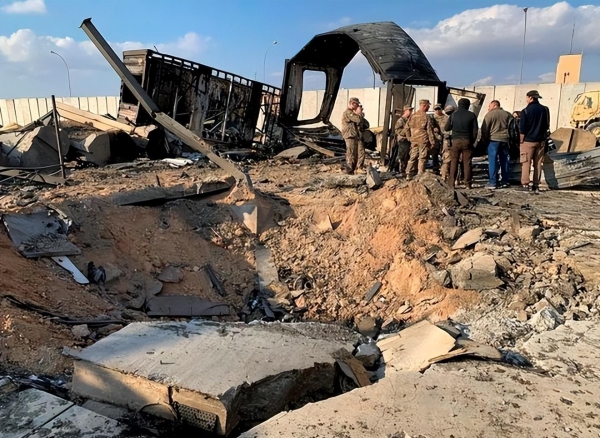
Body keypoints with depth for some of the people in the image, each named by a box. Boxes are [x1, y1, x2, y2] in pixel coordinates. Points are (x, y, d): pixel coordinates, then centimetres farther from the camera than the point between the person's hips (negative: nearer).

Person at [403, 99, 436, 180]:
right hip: (423, 140, -5)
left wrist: (409, 138, 18)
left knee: (413, 157, 12)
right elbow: (430, 130, -11)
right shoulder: (426, 117, -11)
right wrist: (432, 142, -5)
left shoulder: (412, 116, 6)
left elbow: (406, 128, 10)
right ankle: (420, 175, 4)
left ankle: (409, 174, 13)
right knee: (422, 158, 2)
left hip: (414, 140, 5)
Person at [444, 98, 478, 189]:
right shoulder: (471, 115, 2)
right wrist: (472, 141, 10)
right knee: (467, 163, 4)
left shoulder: (454, 114, 3)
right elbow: (475, 130, 1)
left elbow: (446, 128, 5)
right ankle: (468, 184, 5)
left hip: (456, 140, 0)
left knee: (454, 162, 3)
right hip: (467, 141, 0)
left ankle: (452, 183, -1)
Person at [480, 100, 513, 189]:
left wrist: (484, 141, 2)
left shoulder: (489, 114, -4)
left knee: (493, 161, -3)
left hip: (493, 139, -5)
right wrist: (508, 137, 14)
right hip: (505, 140, 5)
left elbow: (484, 129, -7)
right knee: (504, 161, 11)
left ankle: (493, 183, -6)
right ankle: (505, 181, 17)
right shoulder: (507, 114, 11)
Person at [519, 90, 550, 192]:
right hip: (541, 141, 5)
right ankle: (536, 185, 10)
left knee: (526, 163, 0)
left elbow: (522, 129, -11)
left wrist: (521, 141, -2)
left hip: (528, 141, -5)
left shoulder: (526, 111, -11)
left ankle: (525, 184, -4)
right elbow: (547, 126, 11)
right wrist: (542, 136, 19)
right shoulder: (545, 110, 5)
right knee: (538, 164, 8)